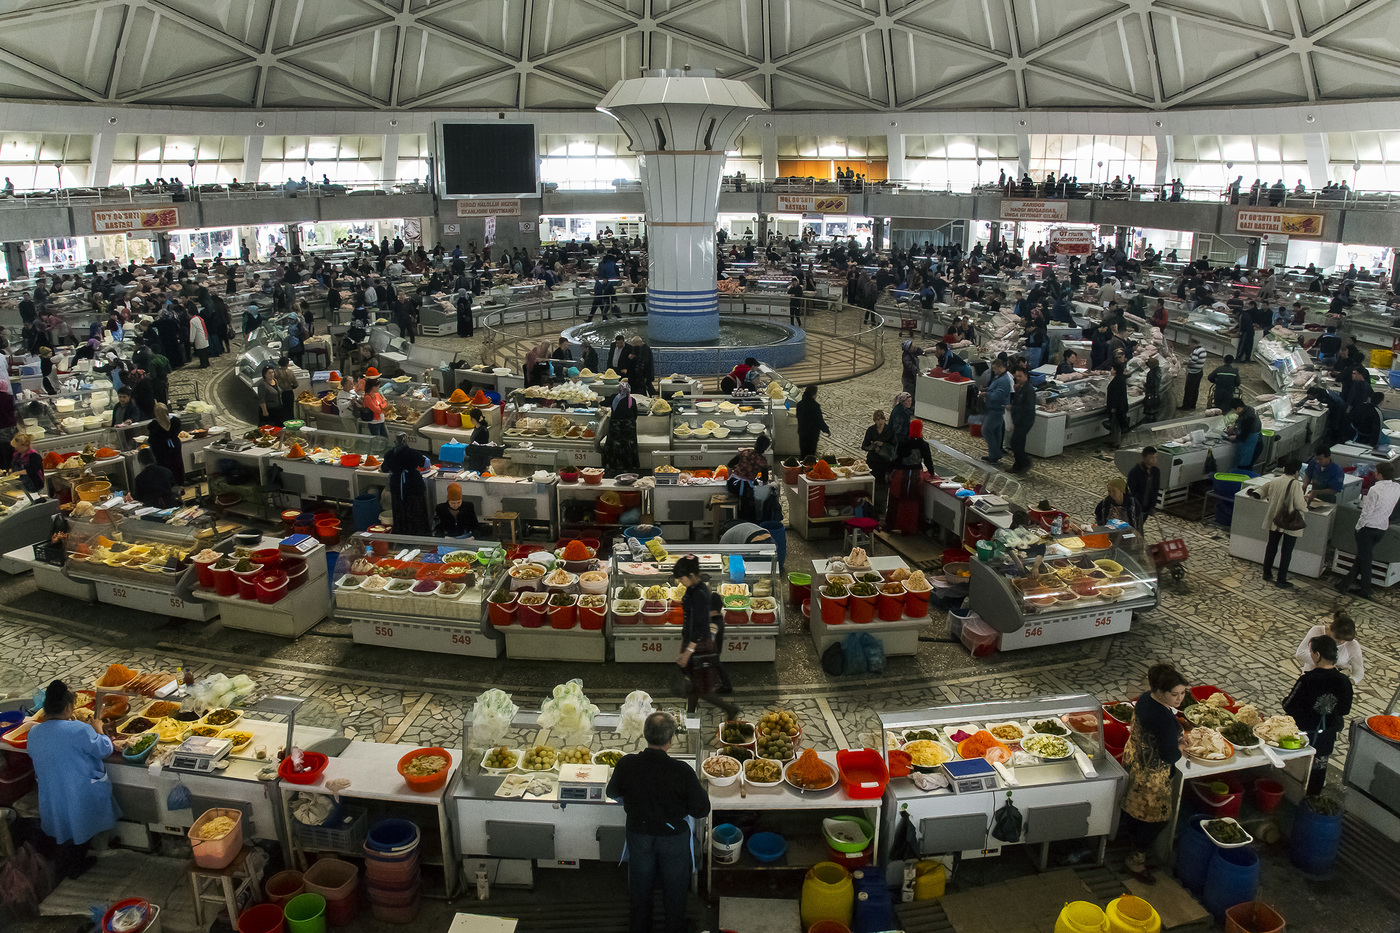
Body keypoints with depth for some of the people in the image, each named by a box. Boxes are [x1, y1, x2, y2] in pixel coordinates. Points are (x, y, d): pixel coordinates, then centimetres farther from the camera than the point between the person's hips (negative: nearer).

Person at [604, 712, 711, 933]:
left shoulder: (626, 764, -21)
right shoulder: (682, 771, -30)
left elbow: (613, 793, 0)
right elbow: (701, 810, -19)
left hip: (638, 834, 2)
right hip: (674, 836, -2)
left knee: (640, 892, 25)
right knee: (674, 892, 22)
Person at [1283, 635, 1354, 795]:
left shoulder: (1307, 680, -29)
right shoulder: (1343, 681, -13)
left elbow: (1288, 707, -21)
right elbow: (1345, 710, 1)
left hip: (1302, 734, -5)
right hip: (1326, 737, 5)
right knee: (1318, 768, 24)